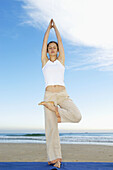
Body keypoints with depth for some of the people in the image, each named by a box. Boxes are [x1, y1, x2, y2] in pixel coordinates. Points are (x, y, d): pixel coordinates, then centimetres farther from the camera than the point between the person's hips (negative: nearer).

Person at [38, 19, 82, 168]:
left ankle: (55, 109, 1)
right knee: (51, 128, -6)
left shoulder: (61, 60, 14)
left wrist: (55, 26, 29)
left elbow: (60, 41, 18)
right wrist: (49, 27, 26)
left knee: (77, 116, -23)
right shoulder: (45, 61, 12)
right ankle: (55, 158, 4)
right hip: (49, 95, -1)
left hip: (63, 94, 1)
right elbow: (45, 42, 15)